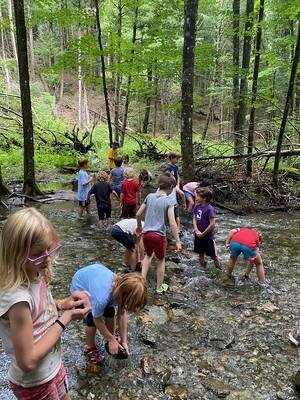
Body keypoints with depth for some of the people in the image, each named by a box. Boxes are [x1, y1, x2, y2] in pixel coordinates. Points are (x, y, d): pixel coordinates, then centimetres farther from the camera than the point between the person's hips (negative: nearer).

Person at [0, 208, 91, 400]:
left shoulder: (34, 275, -11)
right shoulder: (16, 297, -35)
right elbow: (27, 361, -28)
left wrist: (63, 304, -9)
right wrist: (66, 318, -24)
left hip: (52, 366, 7)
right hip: (35, 385, -7)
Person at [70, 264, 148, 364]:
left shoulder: (124, 287, -27)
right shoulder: (102, 297, -43)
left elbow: (122, 314, -12)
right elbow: (97, 320, -23)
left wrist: (124, 340, -9)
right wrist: (111, 340, -10)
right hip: (80, 285, -5)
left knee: (110, 313, 5)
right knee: (91, 320, -9)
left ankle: (112, 344, 29)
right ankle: (90, 349, 18)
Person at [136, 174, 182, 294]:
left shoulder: (149, 196, 4)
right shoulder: (169, 201, -8)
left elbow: (138, 214, 8)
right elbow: (172, 223, -15)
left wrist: (139, 226, 27)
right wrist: (178, 241, -12)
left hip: (146, 233, 4)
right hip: (159, 235, -4)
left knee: (148, 255, 29)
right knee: (161, 260, 18)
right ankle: (159, 287, 30)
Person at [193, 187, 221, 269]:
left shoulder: (209, 209, -21)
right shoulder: (197, 206, -2)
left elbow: (212, 224, -21)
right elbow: (194, 219, 5)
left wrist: (203, 234, -15)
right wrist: (196, 230, -9)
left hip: (208, 236, -6)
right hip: (198, 235, 6)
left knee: (213, 255, 5)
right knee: (201, 254, 18)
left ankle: (219, 269, 23)